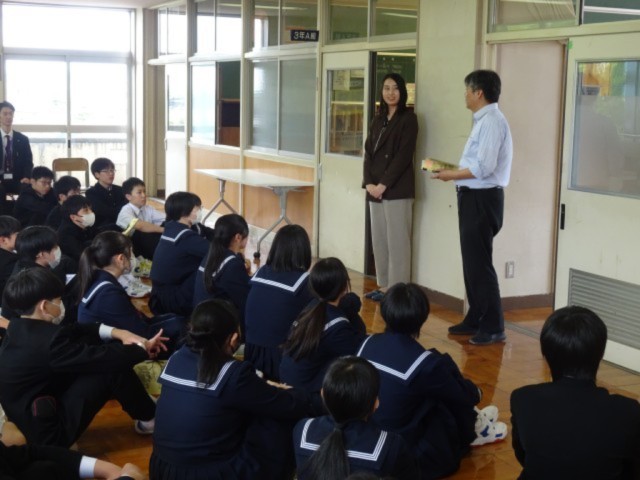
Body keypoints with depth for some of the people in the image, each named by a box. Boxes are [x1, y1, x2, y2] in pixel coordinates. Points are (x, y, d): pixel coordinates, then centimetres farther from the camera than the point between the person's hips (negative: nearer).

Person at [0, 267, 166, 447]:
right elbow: (100, 357, -22)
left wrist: (115, 332, -4)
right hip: (49, 431, -10)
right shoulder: (47, 341, -29)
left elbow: (70, 332, 7)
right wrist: (142, 349, -5)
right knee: (113, 366, -15)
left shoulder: (19, 328, -1)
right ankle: (149, 419, 9)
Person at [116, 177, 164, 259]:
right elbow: (139, 225, -36)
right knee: (143, 230, -34)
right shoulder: (126, 211, -16)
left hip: (145, 245, 6)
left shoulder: (148, 209, 5)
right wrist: (163, 229, -38)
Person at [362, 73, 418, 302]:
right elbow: (369, 152, 11)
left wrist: (384, 184, -14)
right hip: (375, 189, 7)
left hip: (397, 190, -7)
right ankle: (383, 285, 18)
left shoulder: (408, 119, -4)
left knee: (397, 241, -5)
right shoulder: (378, 119, 16)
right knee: (378, 240, 9)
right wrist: (369, 182, -3)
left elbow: (404, 155, -12)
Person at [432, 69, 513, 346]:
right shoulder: (484, 121, 15)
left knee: (480, 265, -4)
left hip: (482, 199, -10)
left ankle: (493, 328, 4)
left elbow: (483, 168, -24)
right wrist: (454, 170, 9)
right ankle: (475, 320, 25)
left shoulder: (491, 122, -17)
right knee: (472, 263, 15)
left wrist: (452, 175, -13)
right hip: (474, 198, 10)